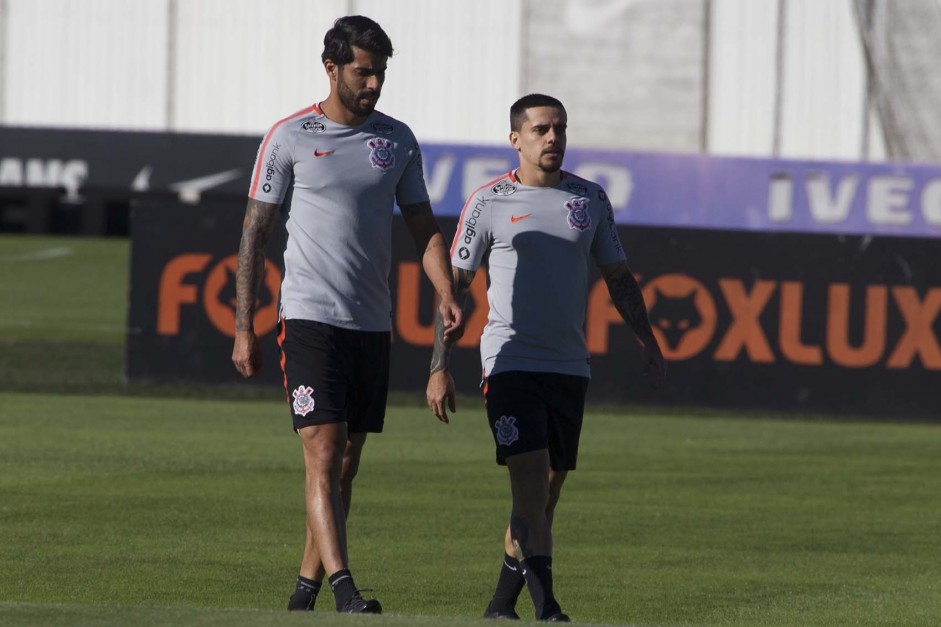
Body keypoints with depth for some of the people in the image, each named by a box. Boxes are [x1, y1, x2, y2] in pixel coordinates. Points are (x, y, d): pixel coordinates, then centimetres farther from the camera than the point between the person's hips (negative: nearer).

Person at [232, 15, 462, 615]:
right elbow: (256, 233, 1)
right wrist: (244, 330, -2)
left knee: (345, 467, 8)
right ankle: (344, 589, -24)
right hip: (310, 319, -5)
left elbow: (424, 227, 12)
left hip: (373, 327, 5)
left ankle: (306, 589, 18)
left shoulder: (398, 140, 10)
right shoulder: (289, 137, -2)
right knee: (324, 453, -15)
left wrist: (446, 293, -7)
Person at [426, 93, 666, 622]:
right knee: (530, 484, -15)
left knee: (547, 494, 6)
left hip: (570, 366, 4)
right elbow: (454, 285, 1)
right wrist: (440, 368, -5)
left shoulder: (591, 200, 10)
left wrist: (649, 343, 11)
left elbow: (619, 278, 19)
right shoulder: (489, 202, -1)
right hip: (511, 361, -4)